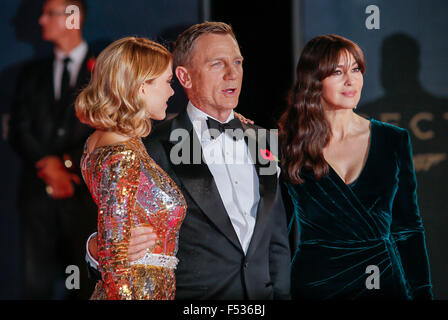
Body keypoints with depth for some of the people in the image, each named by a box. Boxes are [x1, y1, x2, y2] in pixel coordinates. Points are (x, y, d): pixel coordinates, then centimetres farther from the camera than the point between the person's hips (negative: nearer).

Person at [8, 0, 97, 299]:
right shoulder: (33, 73, 19)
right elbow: (19, 129, 10)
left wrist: (69, 163, -10)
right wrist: (46, 164, -8)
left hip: (85, 193, -3)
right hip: (39, 191, 3)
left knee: (89, 284, -3)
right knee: (36, 282, -2)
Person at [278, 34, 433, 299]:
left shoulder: (394, 141, 4)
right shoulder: (288, 146, 0)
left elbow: (408, 228, 6)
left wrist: (422, 293, 1)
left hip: (384, 285, 1)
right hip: (314, 285, -1)